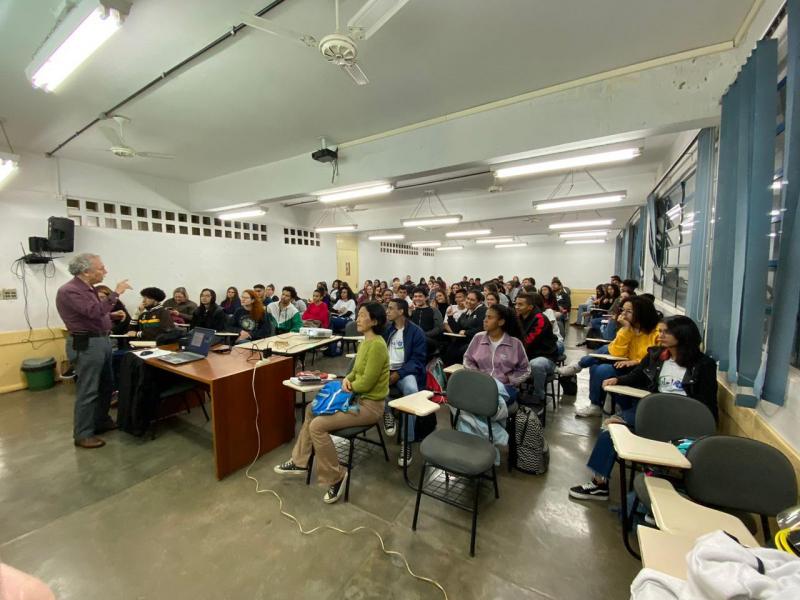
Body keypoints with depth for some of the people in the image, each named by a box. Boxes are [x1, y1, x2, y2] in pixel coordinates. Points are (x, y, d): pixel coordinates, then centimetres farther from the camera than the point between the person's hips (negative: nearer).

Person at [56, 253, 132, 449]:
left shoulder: (89, 288, 11)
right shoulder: (69, 291, -18)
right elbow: (95, 311, -29)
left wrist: (112, 315, 9)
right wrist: (115, 293, -24)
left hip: (102, 340, 9)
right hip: (86, 345, -9)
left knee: (107, 386, 18)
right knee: (87, 391, 0)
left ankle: (101, 421, 34)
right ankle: (82, 434, 13)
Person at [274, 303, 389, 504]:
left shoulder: (376, 345, -24)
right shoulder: (365, 342, 7)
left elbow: (366, 383, -24)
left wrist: (348, 385, -6)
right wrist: (346, 379, -6)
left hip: (369, 405, -10)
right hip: (357, 397, 10)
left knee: (317, 426, -17)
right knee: (312, 409, 15)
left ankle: (336, 477, 1)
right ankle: (300, 462, 26)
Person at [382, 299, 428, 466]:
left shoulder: (416, 332, -2)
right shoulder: (386, 329, 12)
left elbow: (418, 360, -8)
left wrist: (398, 374, -20)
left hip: (406, 371, -3)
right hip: (386, 370, 3)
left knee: (411, 390, -36)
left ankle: (407, 442, -23)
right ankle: (387, 412, -6)